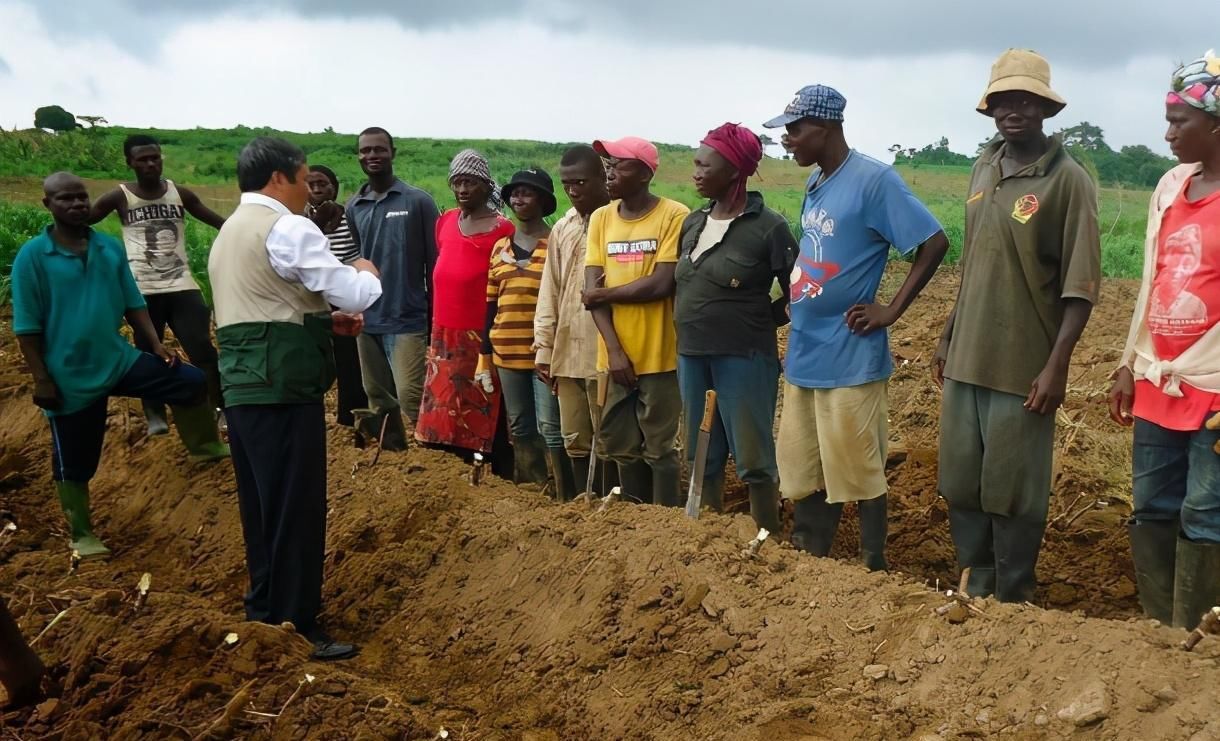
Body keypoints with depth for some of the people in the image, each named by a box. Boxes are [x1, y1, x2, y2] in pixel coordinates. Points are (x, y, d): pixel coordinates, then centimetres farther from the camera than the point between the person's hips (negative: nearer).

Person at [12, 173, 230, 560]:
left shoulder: (110, 248, 2)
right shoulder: (32, 256, -11)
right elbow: (27, 326, -9)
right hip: (70, 376, -4)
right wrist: (41, 379, -11)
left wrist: (156, 345, -1)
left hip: (119, 360, 4)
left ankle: (206, 448, 15)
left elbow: (133, 304, 10)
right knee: (74, 462, 8)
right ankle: (82, 535, 26)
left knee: (192, 382, -6)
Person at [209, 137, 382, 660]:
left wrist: (325, 318, 15)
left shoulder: (230, 232, 19)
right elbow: (357, 296, -13)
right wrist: (367, 271, 9)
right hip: (282, 385, -9)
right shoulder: (289, 229, -12)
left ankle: (264, 607, 29)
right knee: (296, 505, -3)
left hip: (242, 382, 10)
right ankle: (295, 627, 2)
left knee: (260, 502, 18)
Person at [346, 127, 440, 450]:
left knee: (411, 398, -12)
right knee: (378, 400, 11)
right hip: (367, 319, 5)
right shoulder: (353, 207, 8)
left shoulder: (418, 202, -5)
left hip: (407, 318, -5)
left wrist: (435, 317, -3)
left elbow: (434, 262, -3)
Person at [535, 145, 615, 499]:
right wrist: (544, 348, 12)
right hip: (567, 352, 6)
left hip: (604, 352, -6)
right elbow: (550, 292, 15)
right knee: (575, 439, 12)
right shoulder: (562, 228, 13)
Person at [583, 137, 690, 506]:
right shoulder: (600, 218, 8)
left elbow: (661, 285, -17)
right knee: (623, 447, 12)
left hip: (658, 354, -5)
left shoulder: (674, 216, -8)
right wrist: (614, 349, -9)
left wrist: (604, 294, -5)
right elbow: (593, 289, 1)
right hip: (616, 355, 5)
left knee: (658, 448, 2)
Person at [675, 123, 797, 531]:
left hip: (744, 357, -7)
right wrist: (698, 321, 8)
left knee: (753, 459, -1)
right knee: (701, 456, 14)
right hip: (692, 356, 7)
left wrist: (757, 321, -1)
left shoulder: (768, 226, -11)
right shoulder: (692, 223, 9)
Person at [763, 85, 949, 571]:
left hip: (849, 359, -8)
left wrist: (892, 310, -14)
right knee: (803, 472, 14)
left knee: (858, 473, 2)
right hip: (803, 355, 8)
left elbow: (934, 242, -15)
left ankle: (873, 570, 15)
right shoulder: (814, 183, 11)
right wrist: (796, 304, 11)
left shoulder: (874, 180, -14)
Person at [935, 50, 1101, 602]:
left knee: (1012, 491, 3)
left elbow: (1080, 285, -12)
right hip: (967, 358, 6)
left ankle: (1013, 599, 19)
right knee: (960, 481, 14)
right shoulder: (984, 169, 9)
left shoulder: (1068, 180, -10)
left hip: (1022, 366, -6)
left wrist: (1057, 365, -17)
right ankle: (976, 587, 31)